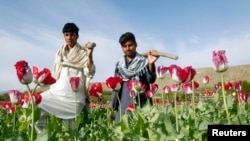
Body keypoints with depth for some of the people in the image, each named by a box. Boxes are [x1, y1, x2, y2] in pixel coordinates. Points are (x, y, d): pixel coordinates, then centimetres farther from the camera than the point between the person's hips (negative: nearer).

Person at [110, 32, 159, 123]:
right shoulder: (119, 64, 12)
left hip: (140, 104, -3)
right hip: (122, 105, 4)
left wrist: (151, 64, -30)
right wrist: (112, 106, 11)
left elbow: (151, 80, -11)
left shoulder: (144, 61, 1)